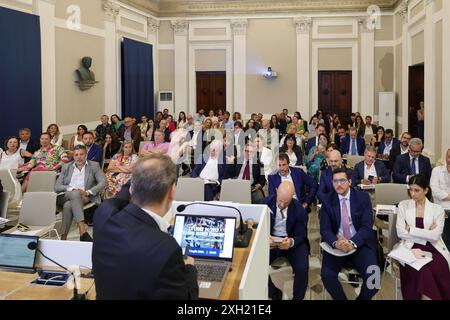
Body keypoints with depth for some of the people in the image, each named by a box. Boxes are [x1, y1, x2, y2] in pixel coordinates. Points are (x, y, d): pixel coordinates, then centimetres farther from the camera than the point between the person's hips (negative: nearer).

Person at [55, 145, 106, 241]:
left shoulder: (94, 165, 12)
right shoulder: (66, 167, 18)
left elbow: (103, 182, -1)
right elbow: (57, 187, 8)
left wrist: (88, 192, -17)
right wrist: (71, 189, -13)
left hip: (85, 197, -1)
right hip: (66, 196, 1)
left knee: (68, 205, -34)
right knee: (75, 193, -36)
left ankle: (63, 237, -33)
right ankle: (83, 232, -45)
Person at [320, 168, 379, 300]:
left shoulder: (363, 197, -1)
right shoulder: (327, 201, 2)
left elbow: (367, 226, -9)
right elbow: (325, 229, -3)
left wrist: (352, 243, -27)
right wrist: (335, 242, -25)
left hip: (360, 244, 0)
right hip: (336, 246, 1)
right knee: (327, 275, -24)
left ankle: (361, 298, 9)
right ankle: (342, 299, 5)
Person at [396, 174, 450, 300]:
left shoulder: (437, 209, 7)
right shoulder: (403, 205, 9)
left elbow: (435, 236, -6)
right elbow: (400, 232, -1)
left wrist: (411, 229, -5)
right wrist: (426, 233, -5)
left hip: (433, 249, 1)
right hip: (411, 248, 0)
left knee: (438, 270, -32)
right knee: (423, 271, -33)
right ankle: (427, 295, -15)